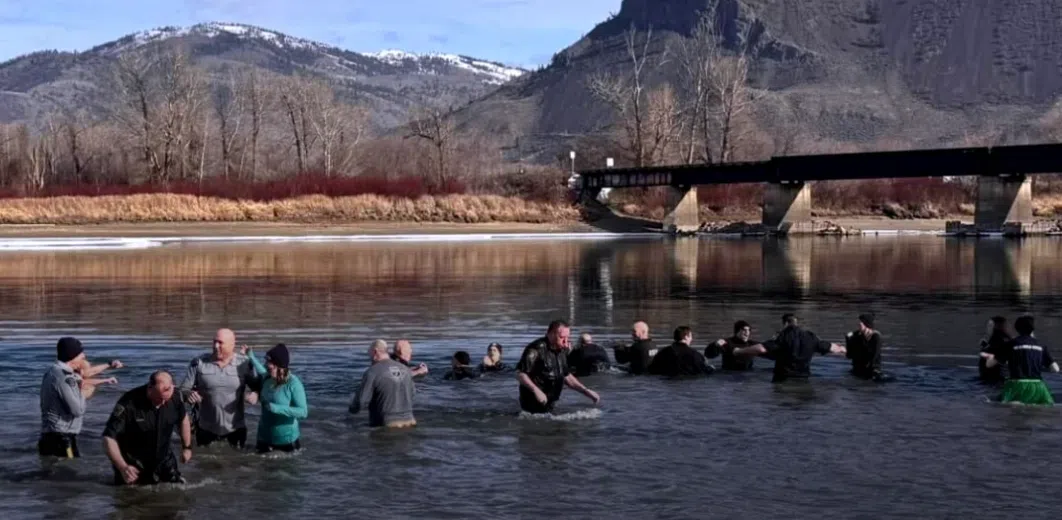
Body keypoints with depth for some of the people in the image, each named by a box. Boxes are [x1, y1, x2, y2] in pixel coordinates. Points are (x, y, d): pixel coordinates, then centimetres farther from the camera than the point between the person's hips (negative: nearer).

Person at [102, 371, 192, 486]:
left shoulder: (174, 400, -12)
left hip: (163, 461, 4)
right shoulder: (129, 403, -27)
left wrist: (187, 447, 14)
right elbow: (109, 438, -27)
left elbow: (184, 419, 12)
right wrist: (123, 467, -37)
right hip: (134, 467, -4)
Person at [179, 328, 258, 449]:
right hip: (206, 429, 1)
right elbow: (182, 390, -3)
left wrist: (255, 395, -26)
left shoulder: (244, 364, -7)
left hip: (235, 429, 0)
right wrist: (188, 394, -27)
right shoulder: (199, 363, -6)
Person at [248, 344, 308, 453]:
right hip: (265, 438, 6)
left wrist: (276, 408, -30)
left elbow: (303, 412, -24)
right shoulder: (267, 379, -1)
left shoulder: (293, 384, -21)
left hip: (286, 440, -6)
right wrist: (251, 358, 19)